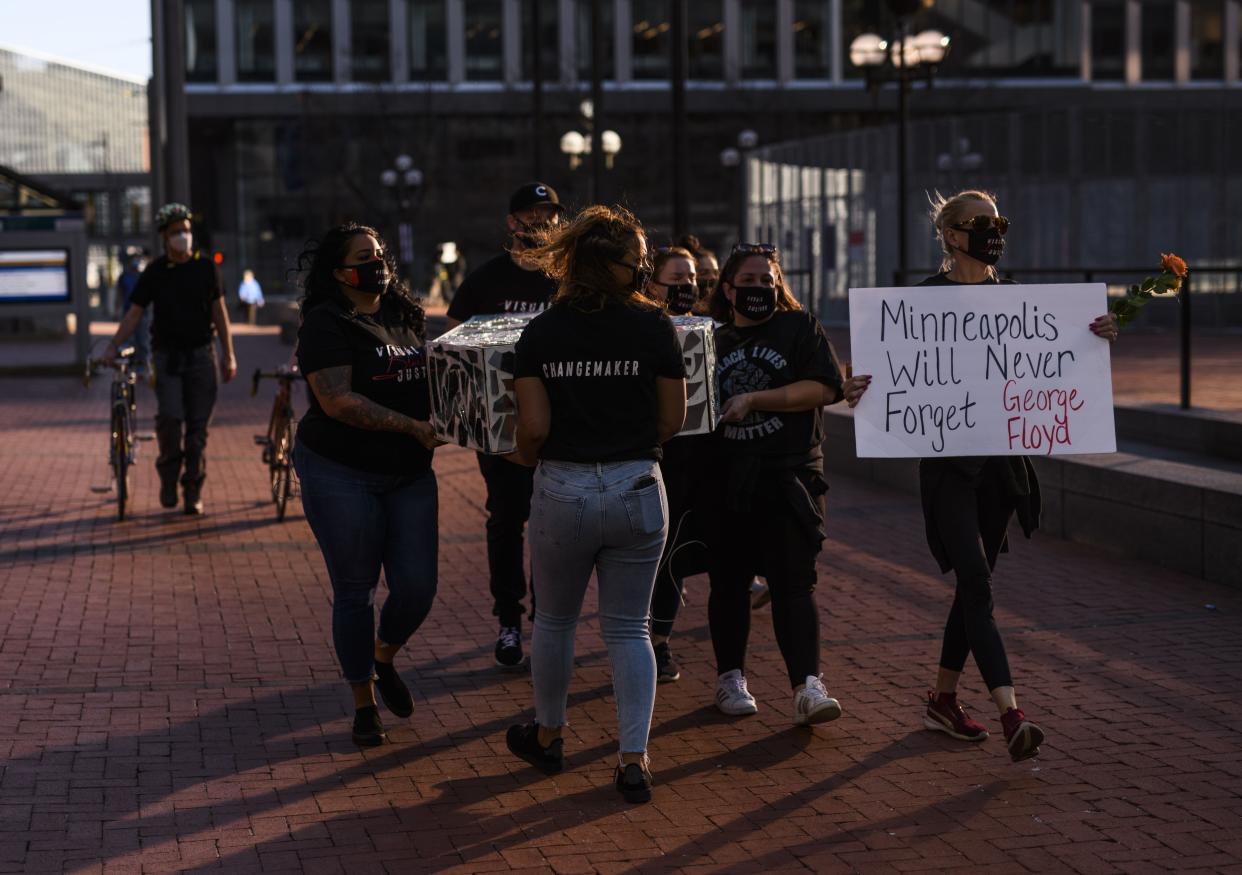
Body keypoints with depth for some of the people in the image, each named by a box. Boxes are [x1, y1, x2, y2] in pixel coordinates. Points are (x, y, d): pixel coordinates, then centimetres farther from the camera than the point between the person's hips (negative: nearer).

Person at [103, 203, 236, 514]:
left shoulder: (205, 267, 4)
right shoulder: (154, 272, 0)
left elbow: (219, 312, 8)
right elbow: (134, 313, 3)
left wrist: (228, 355, 4)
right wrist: (113, 346, -7)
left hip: (201, 354, 1)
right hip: (167, 356, -1)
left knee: (197, 426, 0)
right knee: (169, 416, -18)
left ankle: (193, 491, 9)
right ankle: (168, 476, 4)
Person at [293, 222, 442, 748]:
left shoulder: (407, 317, 10)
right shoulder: (326, 324, -11)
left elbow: (430, 380, 22)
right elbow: (338, 401, -21)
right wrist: (411, 426, -24)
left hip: (409, 474, 6)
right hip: (341, 475, -6)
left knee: (417, 587, 1)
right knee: (354, 591, 3)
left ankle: (382, 660, 32)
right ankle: (364, 704, 18)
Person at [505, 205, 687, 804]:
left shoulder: (542, 333, -5)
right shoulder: (654, 327, -7)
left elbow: (533, 428, -8)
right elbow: (673, 421, -3)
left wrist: (525, 457, 14)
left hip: (563, 491, 0)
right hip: (637, 490, 0)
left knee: (554, 620, 19)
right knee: (629, 628, 10)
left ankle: (548, 736, 36)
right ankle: (634, 759, 5)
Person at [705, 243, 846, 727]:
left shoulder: (801, 328, 4)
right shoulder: (714, 341, 14)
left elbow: (822, 388, -10)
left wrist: (753, 399, -13)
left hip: (788, 477, -3)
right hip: (724, 478, 3)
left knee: (793, 583, -9)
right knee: (728, 582, 9)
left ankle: (807, 687, -12)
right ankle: (730, 677, 22)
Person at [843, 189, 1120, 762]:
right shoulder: (925, 298, -4)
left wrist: (1094, 339, -9)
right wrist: (862, 390, -26)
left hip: (1001, 456, 5)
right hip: (947, 460, -5)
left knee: (974, 583, 12)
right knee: (976, 585, -13)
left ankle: (942, 699, 26)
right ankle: (1010, 714, -22)